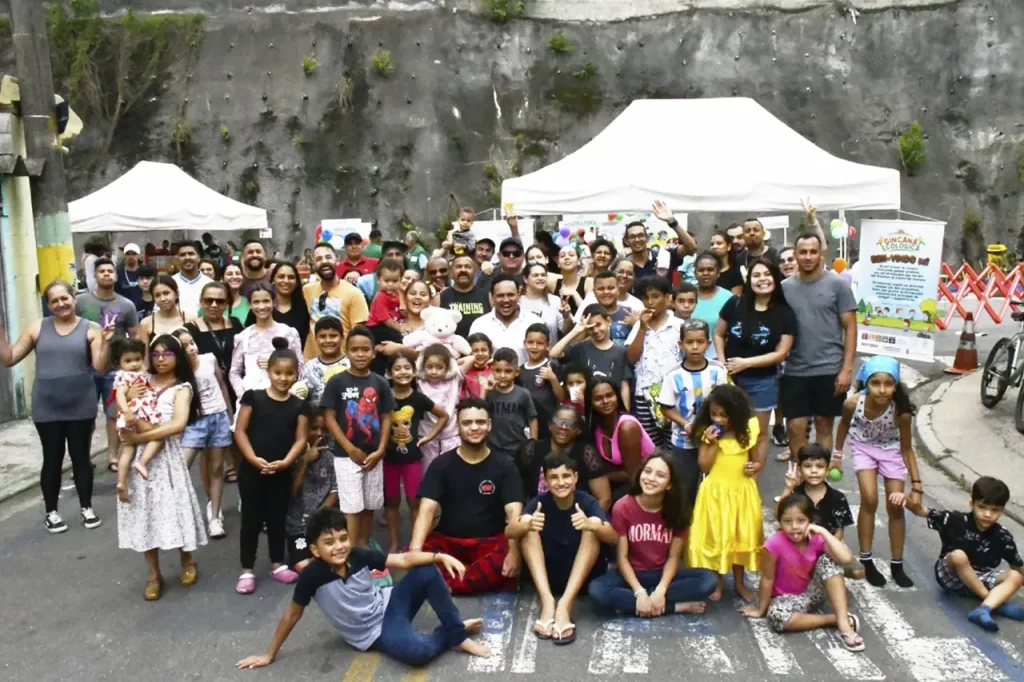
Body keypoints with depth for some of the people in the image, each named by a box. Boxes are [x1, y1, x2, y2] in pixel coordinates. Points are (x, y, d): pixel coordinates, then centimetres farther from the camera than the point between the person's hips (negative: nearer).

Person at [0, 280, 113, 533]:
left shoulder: (91, 329, -3)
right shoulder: (37, 328, 4)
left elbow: (101, 368, -10)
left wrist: (106, 342, -24)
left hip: (81, 407, -1)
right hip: (47, 408, 1)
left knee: (81, 457, 9)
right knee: (52, 459, 10)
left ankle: (86, 508, 24)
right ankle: (51, 512, 24)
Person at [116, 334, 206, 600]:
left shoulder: (182, 388, -4)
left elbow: (178, 425, -19)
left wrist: (139, 437, -20)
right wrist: (128, 399, -7)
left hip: (166, 456, -3)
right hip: (138, 457, 3)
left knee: (174, 508, 1)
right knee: (145, 513, 6)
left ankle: (188, 561, 27)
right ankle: (154, 575, 19)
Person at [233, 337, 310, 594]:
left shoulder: (299, 406, 2)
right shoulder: (253, 397, -4)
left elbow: (300, 439, -1)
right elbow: (240, 431, -5)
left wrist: (286, 461, -16)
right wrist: (254, 459, -16)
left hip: (282, 473, 2)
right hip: (251, 470, -2)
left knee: (277, 519, 14)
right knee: (251, 519, 5)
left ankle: (278, 565, 28)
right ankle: (247, 571, 15)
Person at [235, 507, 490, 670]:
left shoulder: (358, 556, -14)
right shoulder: (312, 576, -24)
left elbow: (404, 560, -10)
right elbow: (292, 615, -12)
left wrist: (440, 556, -23)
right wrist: (269, 655, -3)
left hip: (388, 605, 5)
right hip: (375, 634, -4)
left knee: (427, 572, -16)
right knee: (419, 651, -33)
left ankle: (459, 635, -4)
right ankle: (448, 635, 3)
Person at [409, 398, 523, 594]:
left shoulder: (504, 466, -1)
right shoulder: (441, 465, 0)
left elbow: (514, 512, -13)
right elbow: (427, 509, -10)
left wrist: (514, 550, -32)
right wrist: (415, 548, -29)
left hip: (490, 541, -1)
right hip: (448, 539, 1)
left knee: (506, 558, -36)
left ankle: (445, 584, -28)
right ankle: (485, 582, -26)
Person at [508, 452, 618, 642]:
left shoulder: (587, 502, -12)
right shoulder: (540, 502, -9)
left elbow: (614, 538, -28)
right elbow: (509, 532, -25)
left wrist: (592, 525, -49)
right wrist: (527, 525, -48)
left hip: (583, 576, -1)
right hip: (548, 575, 1)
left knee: (592, 529, -26)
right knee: (528, 530, -21)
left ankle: (565, 604, -34)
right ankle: (547, 601, -31)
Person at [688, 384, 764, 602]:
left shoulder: (748, 432, -4)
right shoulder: (708, 434, -8)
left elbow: (756, 461, 7)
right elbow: (704, 466, -11)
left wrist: (755, 467, -15)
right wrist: (712, 443, -20)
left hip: (742, 492, 2)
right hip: (716, 493, -1)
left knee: (741, 536, 13)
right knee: (715, 537, 6)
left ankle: (739, 582, 30)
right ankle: (716, 583, 22)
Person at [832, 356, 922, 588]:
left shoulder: (902, 411, -32)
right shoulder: (853, 403, -31)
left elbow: (907, 449, -17)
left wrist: (916, 485, -17)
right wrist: (837, 454, 3)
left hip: (891, 449, 0)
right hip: (863, 446, 0)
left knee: (896, 507, 2)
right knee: (869, 500, -14)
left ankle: (897, 565, 18)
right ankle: (866, 561, 3)